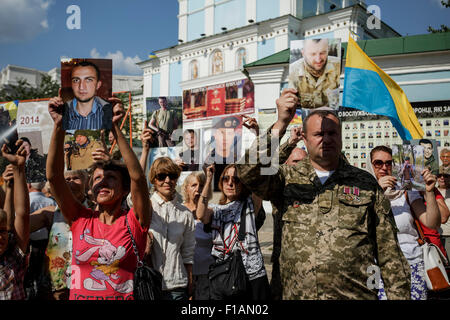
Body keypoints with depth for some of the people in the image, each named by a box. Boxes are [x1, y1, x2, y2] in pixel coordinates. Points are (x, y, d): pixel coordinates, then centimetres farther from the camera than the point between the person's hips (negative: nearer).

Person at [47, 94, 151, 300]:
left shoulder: (134, 222, -2)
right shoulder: (81, 220, 4)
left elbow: (137, 176, -17)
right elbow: (53, 175, -4)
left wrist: (115, 128, -19)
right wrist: (59, 126, -12)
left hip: (123, 295, -2)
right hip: (78, 295, 3)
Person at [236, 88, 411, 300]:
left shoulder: (365, 183, 5)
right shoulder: (288, 178, 3)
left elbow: (389, 251, 6)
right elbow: (249, 173, -16)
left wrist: (399, 294, 0)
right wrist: (280, 125, -21)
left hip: (356, 294, 1)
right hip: (296, 294, 0)